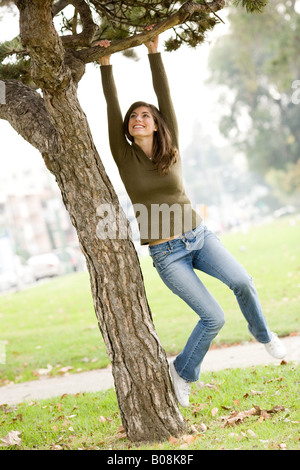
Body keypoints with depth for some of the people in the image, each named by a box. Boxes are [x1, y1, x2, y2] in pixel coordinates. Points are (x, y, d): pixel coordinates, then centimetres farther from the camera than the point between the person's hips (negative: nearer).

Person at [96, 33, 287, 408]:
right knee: (213, 317, -10)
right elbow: (111, 106, -9)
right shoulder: (124, 156, -2)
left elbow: (164, 95, -3)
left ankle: (262, 333, 8)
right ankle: (182, 372, 15)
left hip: (199, 237, 2)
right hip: (166, 254, -2)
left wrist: (154, 52, -7)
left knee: (241, 281, -23)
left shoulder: (170, 149, 2)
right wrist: (105, 64, -11)